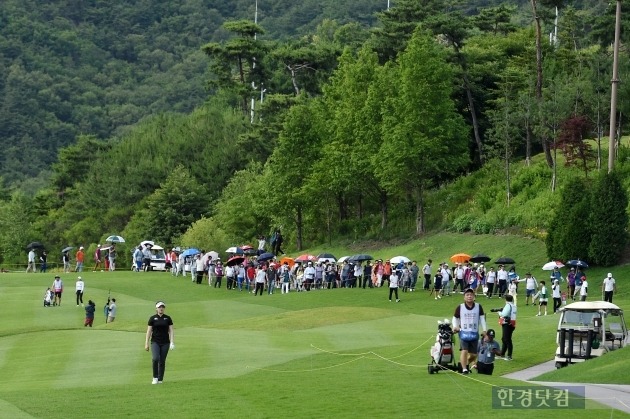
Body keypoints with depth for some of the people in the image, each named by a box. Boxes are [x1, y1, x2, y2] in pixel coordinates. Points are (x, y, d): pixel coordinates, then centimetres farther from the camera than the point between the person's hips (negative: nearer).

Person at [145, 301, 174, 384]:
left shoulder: (168, 318, 5)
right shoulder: (152, 318, 2)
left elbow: (171, 331, 4)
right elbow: (149, 331, 3)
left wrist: (172, 342, -7)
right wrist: (146, 344, -2)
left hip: (165, 343, 1)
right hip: (155, 342, -1)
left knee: (162, 361, 2)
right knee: (155, 358, -20)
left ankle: (160, 379, 13)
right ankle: (155, 378, -6)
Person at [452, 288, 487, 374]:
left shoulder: (478, 307, 3)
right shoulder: (460, 307, -1)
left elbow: (482, 318, 6)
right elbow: (455, 318, 9)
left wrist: (484, 330, -2)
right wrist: (455, 327, -8)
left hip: (474, 333, 3)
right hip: (464, 333, -2)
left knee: (473, 354, 6)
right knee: (464, 351, -18)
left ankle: (466, 364, 33)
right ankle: (464, 369, -14)